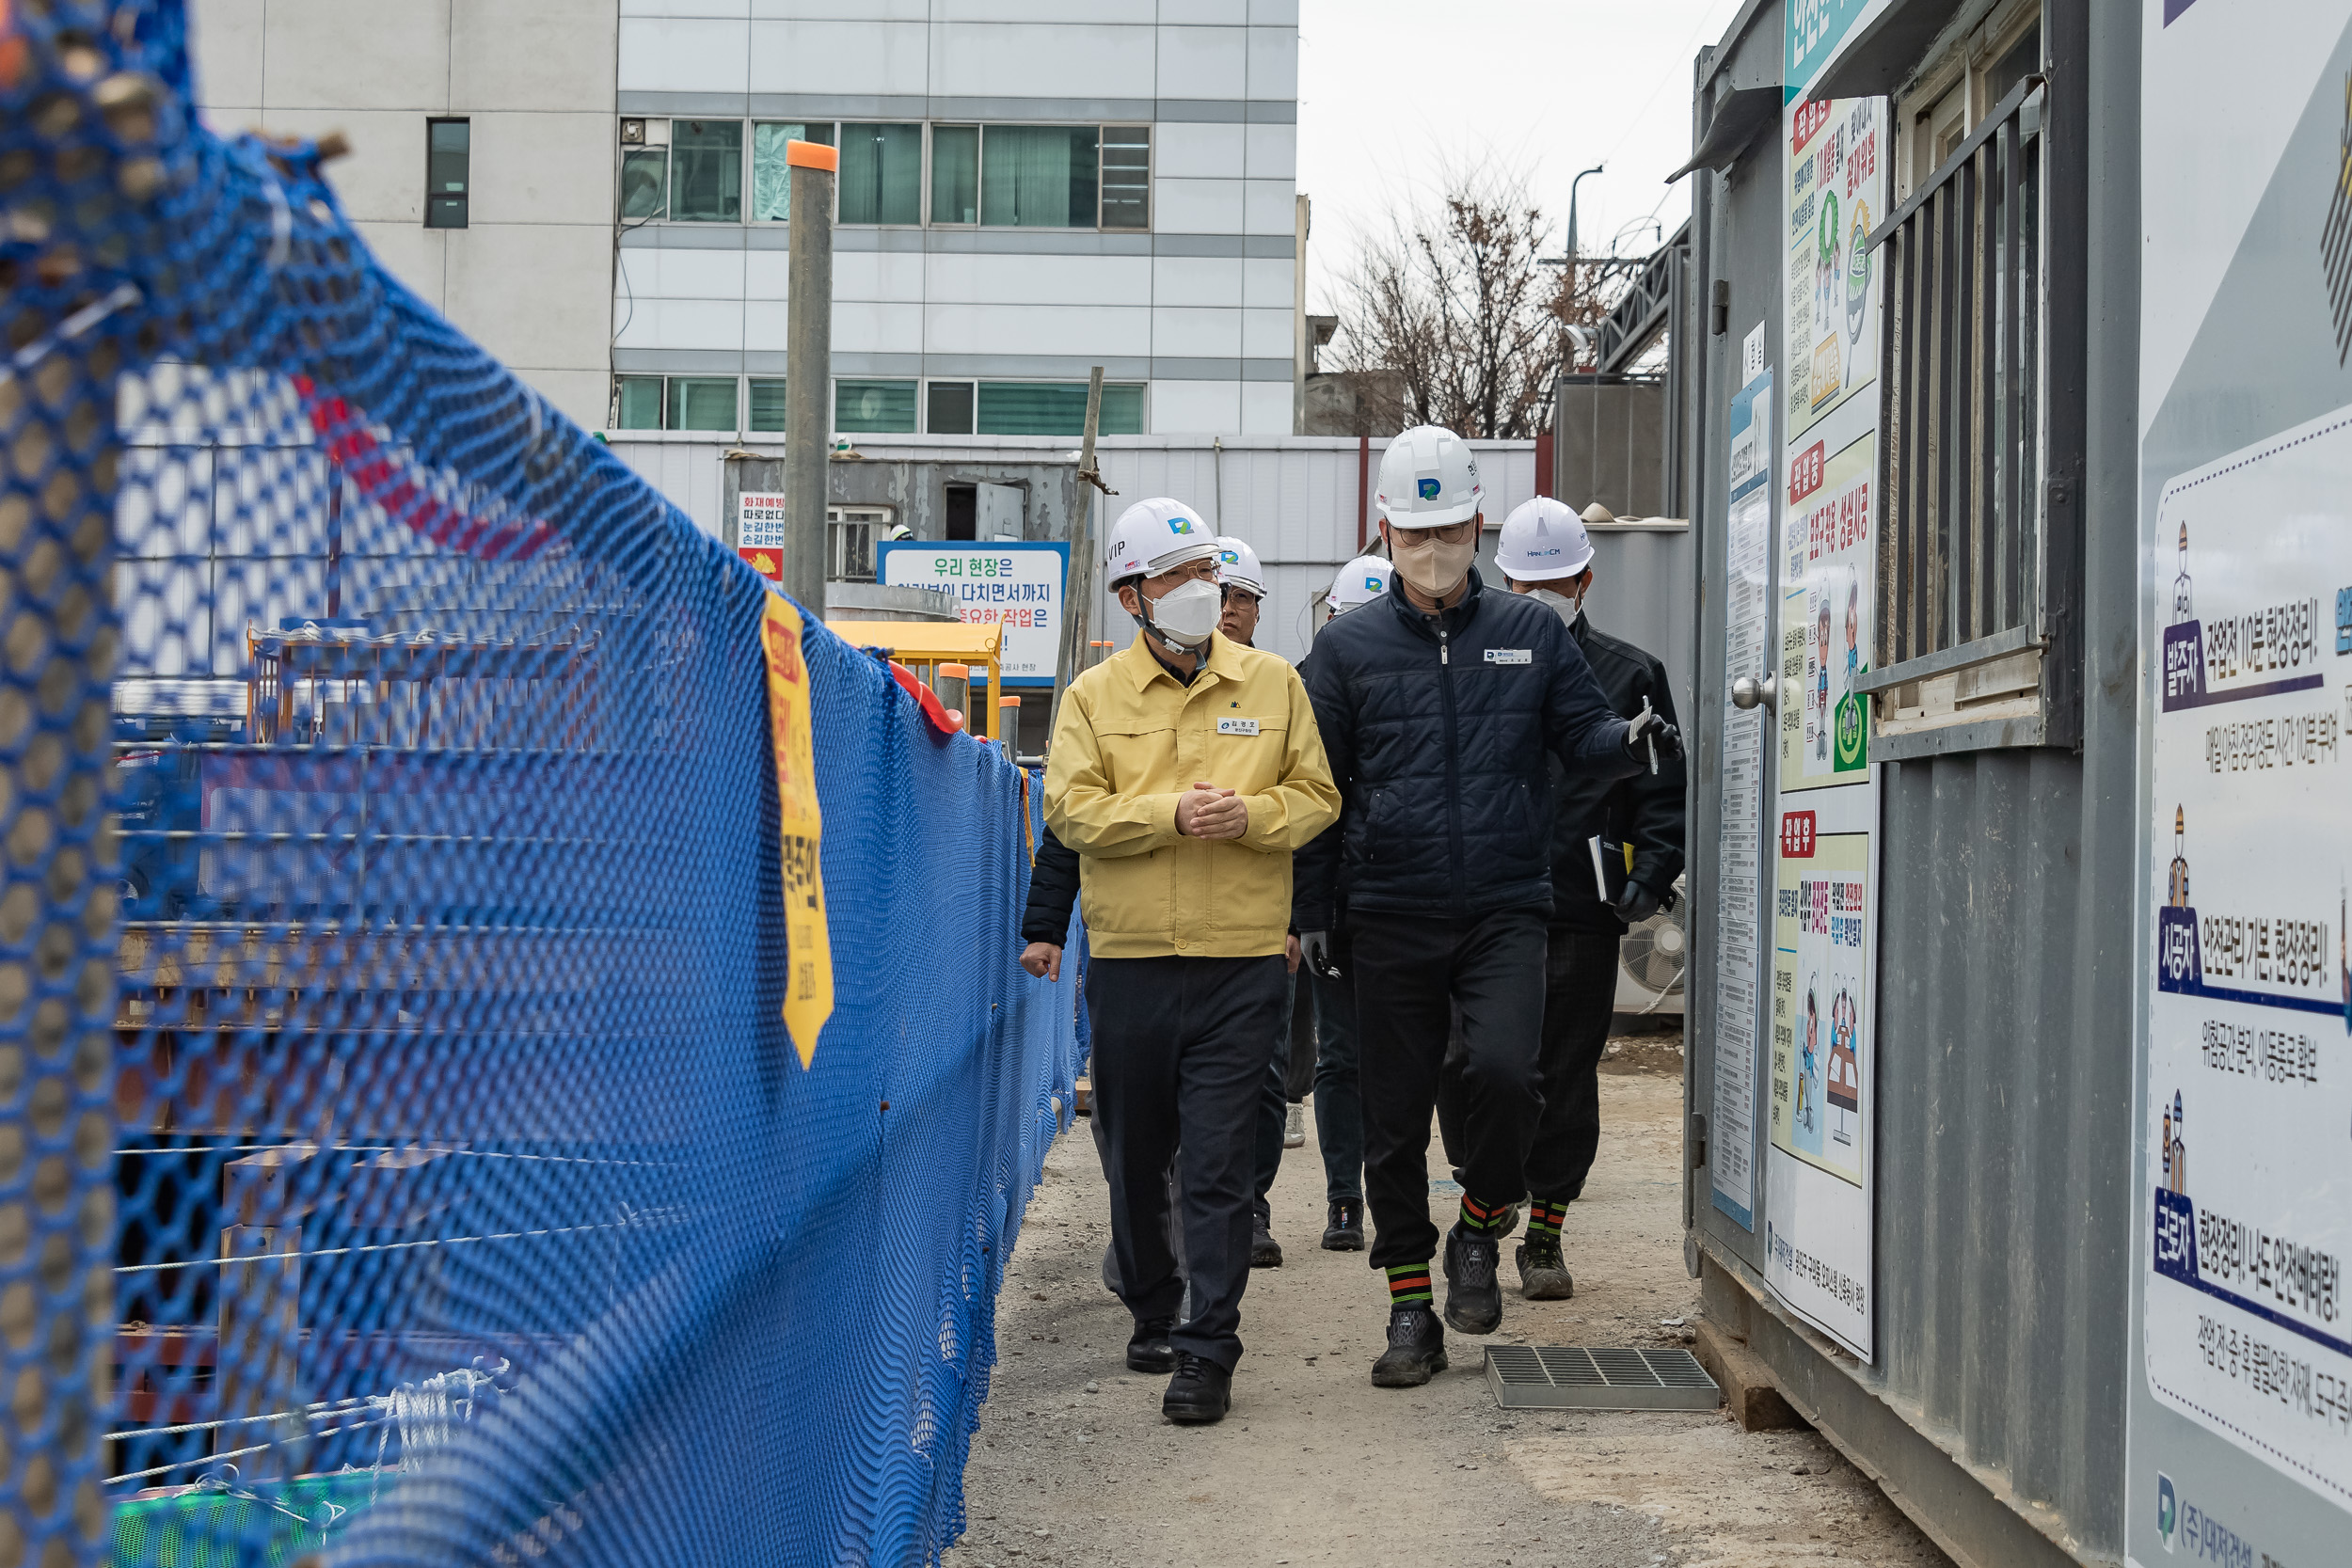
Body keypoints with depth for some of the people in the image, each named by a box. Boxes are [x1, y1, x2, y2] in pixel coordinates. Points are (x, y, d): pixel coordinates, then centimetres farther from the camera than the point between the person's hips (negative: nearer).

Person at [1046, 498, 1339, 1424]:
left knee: (1217, 1165, -6)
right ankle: (1154, 1315, 32)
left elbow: (1316, 796, 6)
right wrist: (1172, 814, -17)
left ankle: (1209, 1351, -3)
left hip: (1240, 963, -1)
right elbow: (1072, 810, -4)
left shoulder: (1273, 684, 7)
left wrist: (1250, 813, -14)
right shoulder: (1094, 696, 6)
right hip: (1128, 960, 2)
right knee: (1136, 1156, 13)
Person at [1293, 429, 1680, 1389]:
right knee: (1394, 1121, 4)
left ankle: (1479, 1229, 5)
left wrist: (1629, 741, -14)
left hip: (1505, 911, 0)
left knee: (1504, 1069, -23)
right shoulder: (1348, 646, 7)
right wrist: (1309, 910, 3)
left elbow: (1582, 737, 10)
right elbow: (1318, 786, 8)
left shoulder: (1530, 634, 9)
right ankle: (1410, 1311, 17)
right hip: (1392, 920, 1)